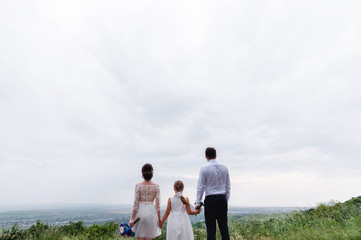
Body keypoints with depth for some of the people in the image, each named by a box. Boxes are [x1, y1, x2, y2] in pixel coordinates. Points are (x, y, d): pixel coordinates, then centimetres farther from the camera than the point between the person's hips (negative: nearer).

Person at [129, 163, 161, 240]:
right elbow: (158, 204, -4)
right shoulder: (156, 186, -5)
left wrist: (132, 219, -1)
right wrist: (159, 218, 5)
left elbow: (136, 203, -7)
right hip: (151, 212, 1)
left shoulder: (138, 186, -7)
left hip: (140, 212, 0)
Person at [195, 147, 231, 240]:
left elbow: (200, 187, -6)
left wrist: (198, 203, 0)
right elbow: (228, 186, 10)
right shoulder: (224, 168, 6)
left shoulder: (204, 168, -6)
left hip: (210, 199, -4)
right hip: (222, 198, 4)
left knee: (211, 227, 2)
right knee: (224, 225, 11)